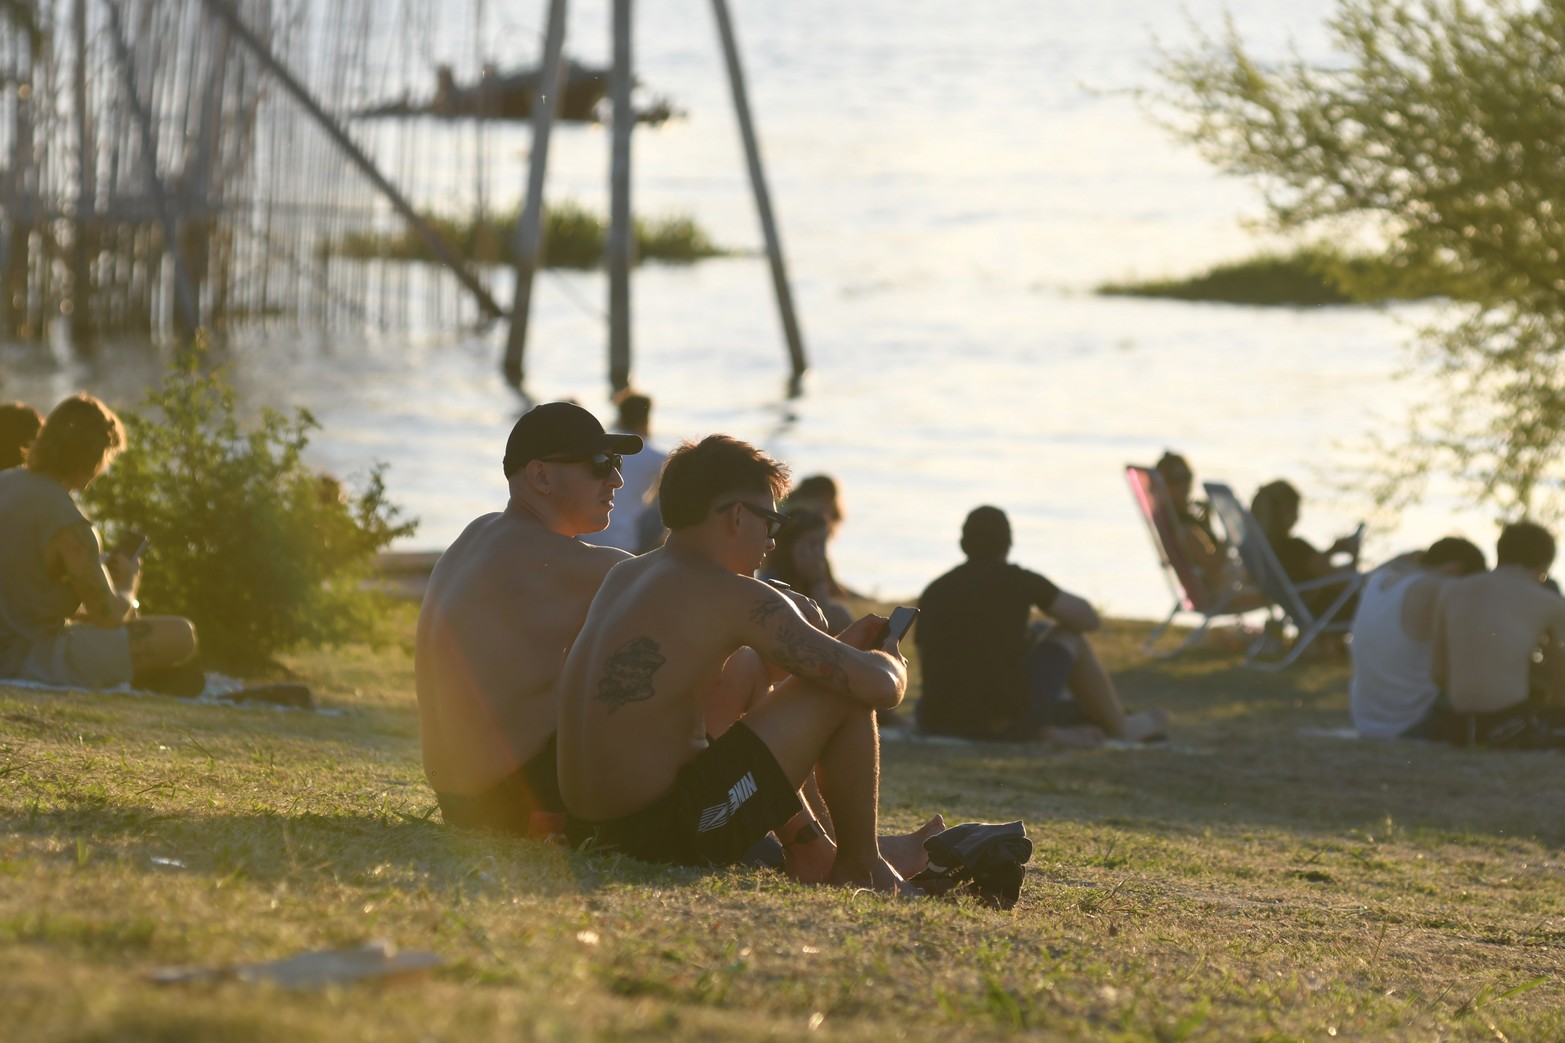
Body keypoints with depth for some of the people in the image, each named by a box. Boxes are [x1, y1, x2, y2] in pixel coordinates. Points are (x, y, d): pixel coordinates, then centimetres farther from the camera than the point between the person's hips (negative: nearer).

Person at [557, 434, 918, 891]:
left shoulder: (624, 575, 14)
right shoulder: (735, 596, -12)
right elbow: (879, 686, -12)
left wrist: (841, 647, 28)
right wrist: (889, 661, 13)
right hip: (665, 835, -9)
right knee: (844, 692, -2)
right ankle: (860, 866, 14)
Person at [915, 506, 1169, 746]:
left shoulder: (933, 593, 12)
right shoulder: (1017, 580, 0)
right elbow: (1089, 620, 8)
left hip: (940, 723, 3)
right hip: (1008, 720, -3)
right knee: (1068, 634, 21)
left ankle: (1046, 730, 20)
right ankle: (1120, 725, 38)